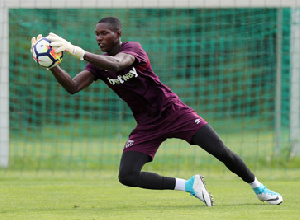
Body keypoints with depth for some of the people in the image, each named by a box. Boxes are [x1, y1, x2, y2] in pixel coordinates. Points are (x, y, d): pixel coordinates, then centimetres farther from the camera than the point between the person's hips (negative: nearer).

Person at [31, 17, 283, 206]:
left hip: (174, 112, -4)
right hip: (147, 126, 4)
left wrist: (76, 51, -45)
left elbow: (116, 64, -38)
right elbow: (73, 86, -14)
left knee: (221, 151, -10)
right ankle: (189, 185, -3)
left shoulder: (133, 48, -16)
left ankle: (257, 187, 16)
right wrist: (52, 65, -32)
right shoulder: (99, 63, -1)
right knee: (127, 176, -15)